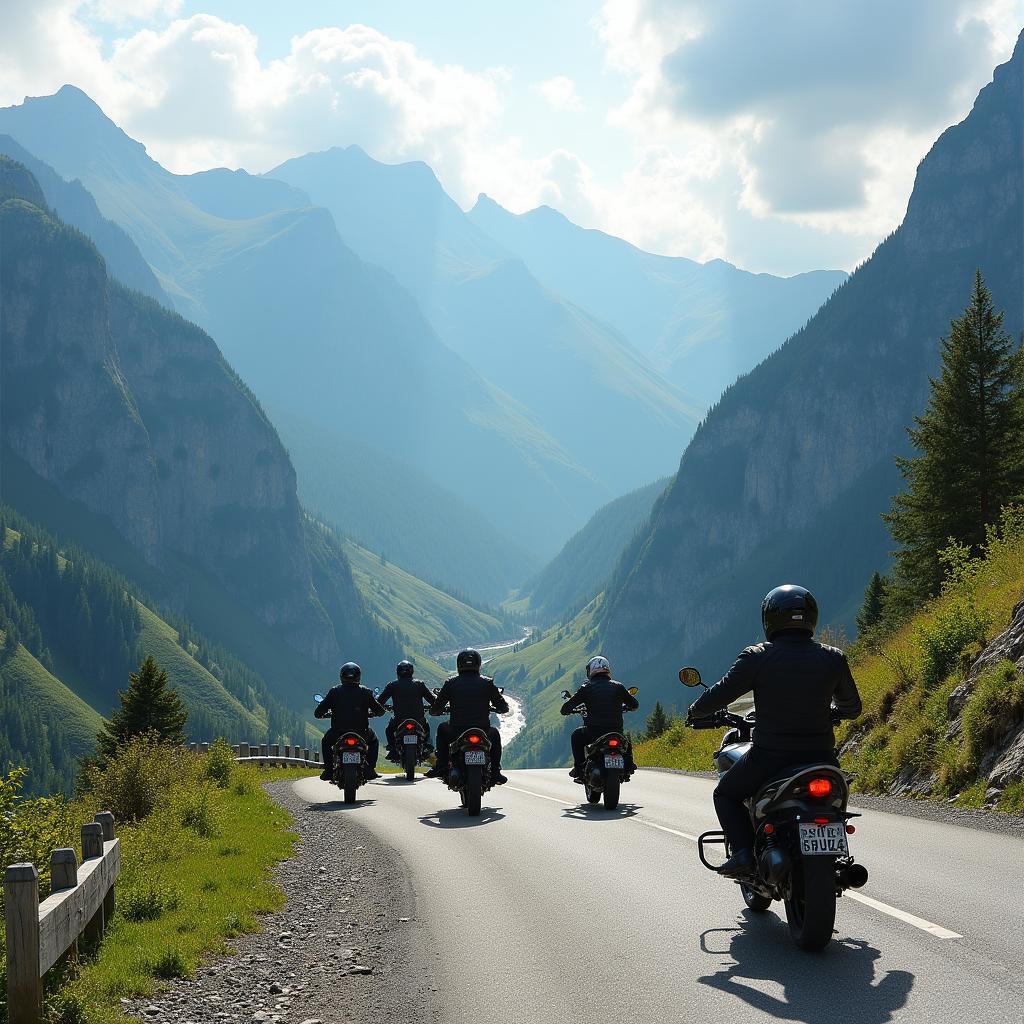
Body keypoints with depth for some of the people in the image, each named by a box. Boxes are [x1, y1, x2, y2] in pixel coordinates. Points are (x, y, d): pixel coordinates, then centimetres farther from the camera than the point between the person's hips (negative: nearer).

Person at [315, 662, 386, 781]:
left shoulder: (334, 691, 1)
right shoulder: (364, 692, 2)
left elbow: (318, 713, 4)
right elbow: (380, 711, 10)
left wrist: (327, 714, 28)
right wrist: (370, 713, 32)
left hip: (338, 732, 0)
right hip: (361, 733, 0)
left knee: (326, 742, 34)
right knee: (373, 740, 33)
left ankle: (328, 770, 21)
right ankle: (370, 769, 19)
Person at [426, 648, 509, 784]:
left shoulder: (451, 683, -3)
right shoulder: (487, 683, -3)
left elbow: (435, 709, 2)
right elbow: (504, 707, 3)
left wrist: (439, 710, 26)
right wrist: (494, 708, 26)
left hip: (456, 734, 0)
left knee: (442, 728, 34)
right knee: (494, 734, 35)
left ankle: (441, 767, 29)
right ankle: (495, 773, 26)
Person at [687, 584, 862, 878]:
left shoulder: (757, 657, -9)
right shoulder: (833, 659, 0)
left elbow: (720, 694, -5)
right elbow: (851, 707, 13)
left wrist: (695, 711, 16)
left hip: (769, 755, -3)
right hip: (820, 754, 3)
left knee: (726, 794, 22)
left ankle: (743, 851, 2)